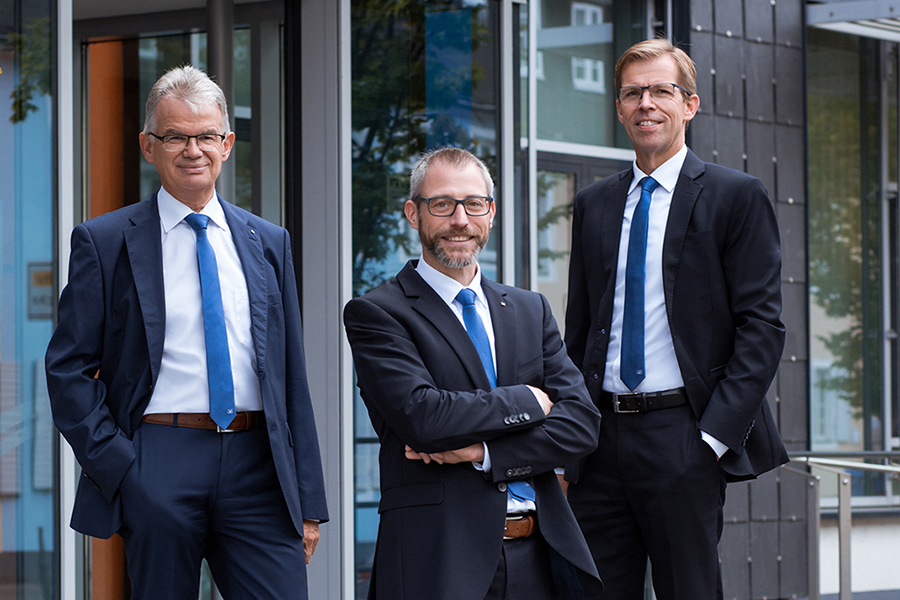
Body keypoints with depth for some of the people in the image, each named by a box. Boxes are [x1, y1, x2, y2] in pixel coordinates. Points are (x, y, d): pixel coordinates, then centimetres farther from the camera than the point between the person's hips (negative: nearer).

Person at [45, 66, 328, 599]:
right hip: (158, 467, -2)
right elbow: (68, 368, 2)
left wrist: (308, 500, 9)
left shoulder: (270, 244, 14)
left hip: (258, 466, 3)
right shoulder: (104, 242, 4)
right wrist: (114, 467, -9)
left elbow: (292, 375, 14)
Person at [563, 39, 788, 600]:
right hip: (600, 441, 4)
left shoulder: (736, 196, 0)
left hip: (684, 442, -4)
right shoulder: (593, 205, 15)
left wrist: (715, 435, -13)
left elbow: (762, 326, -5)